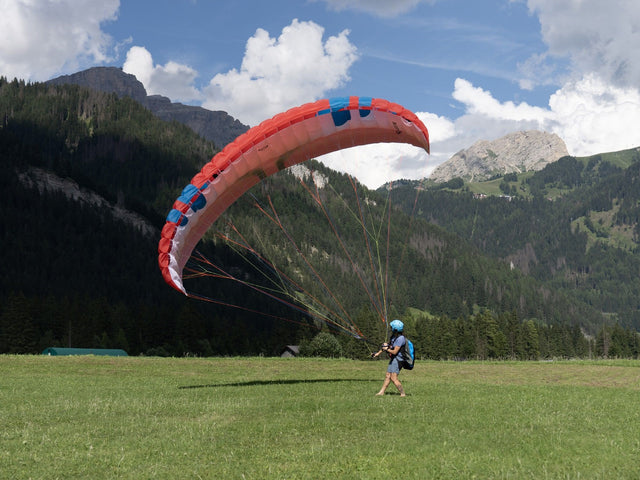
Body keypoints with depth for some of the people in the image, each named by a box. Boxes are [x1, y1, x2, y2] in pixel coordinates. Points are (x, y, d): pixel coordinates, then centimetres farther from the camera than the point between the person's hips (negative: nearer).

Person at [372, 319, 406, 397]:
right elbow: (387, 345, 23)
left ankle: (403, 394, -6)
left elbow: (394, 352, -22)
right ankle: (382, 392, 20)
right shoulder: (394, 336, 9)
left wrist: (386, 349, -5)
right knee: (388, 376, 13)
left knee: (394, 378, -13)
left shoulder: (400, 339, -21)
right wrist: (378, 353, 25)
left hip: (397, 360, -9)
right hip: (393, 359, 10)